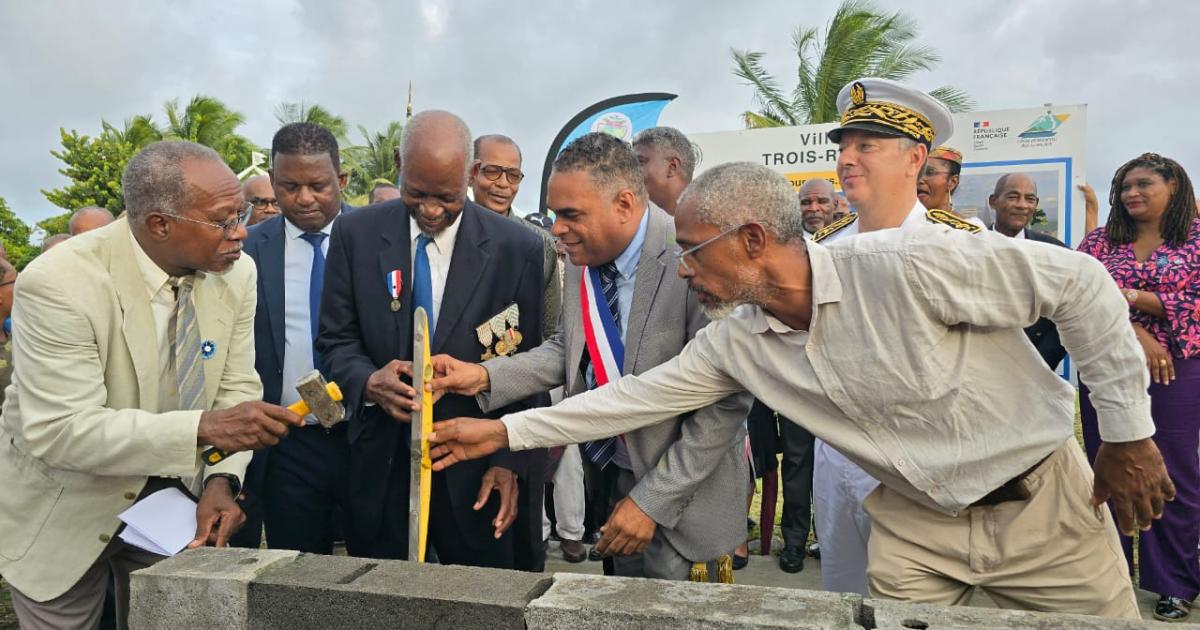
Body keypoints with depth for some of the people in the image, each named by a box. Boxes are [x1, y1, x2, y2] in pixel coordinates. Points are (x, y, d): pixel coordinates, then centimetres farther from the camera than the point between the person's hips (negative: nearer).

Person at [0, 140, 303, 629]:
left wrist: (221, 478, -20)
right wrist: (203, 427, -39)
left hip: (169, 494, 4)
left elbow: (236, 387, -5)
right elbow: (60, 430, -30)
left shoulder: (236, 273, -12)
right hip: (65, 510, -4)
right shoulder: (59, 282, -27)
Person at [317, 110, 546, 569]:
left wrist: (510, 461, -9)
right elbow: (335, 339, 2)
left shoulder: (516, 249, -7)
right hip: (379, 463, 2)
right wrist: (368, 381, -20)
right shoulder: (355, 234, -2)